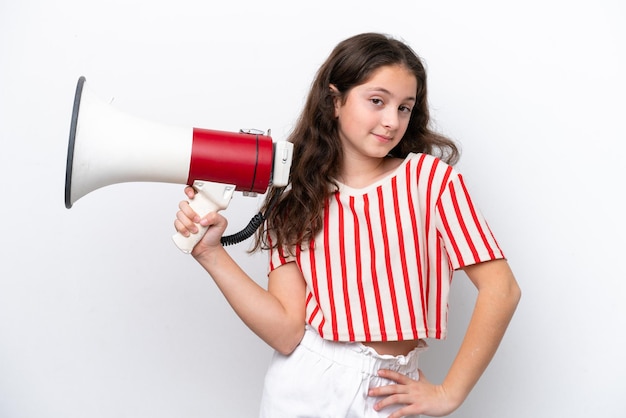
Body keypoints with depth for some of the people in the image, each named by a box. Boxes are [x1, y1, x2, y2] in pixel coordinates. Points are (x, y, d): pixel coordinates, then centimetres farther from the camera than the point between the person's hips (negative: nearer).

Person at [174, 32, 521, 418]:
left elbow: (501, 291, -12)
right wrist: (211, 253, -16)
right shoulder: (297, 197, -2)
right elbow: (287, 331, -10)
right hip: (301, 385, 1)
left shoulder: (430, 177, -9)